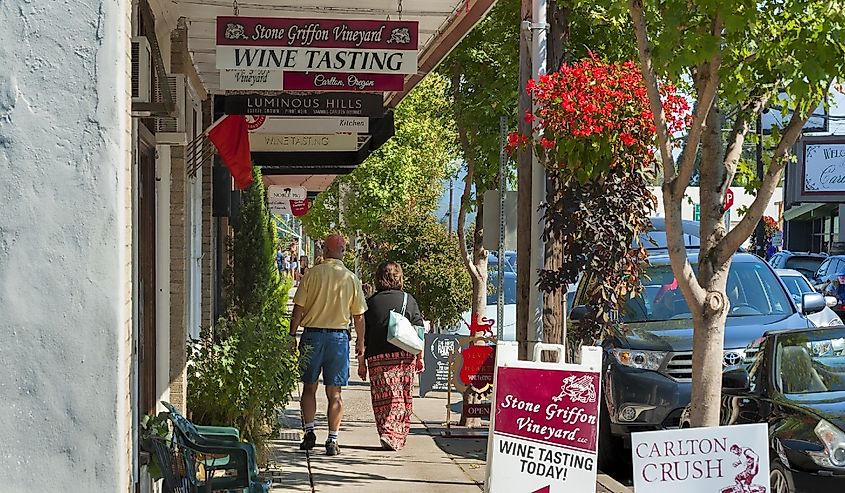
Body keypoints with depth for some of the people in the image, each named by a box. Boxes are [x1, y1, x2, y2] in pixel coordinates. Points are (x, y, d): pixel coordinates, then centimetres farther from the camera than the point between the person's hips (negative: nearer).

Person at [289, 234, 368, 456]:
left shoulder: (312, 274, -3)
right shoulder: (351, 279, 1)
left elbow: (298, 310, -4)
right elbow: (358, 315, 4)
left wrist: (292, 336, 5)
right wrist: (360, 342, 16)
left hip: (312, 335, -1)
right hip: (338, 336, 1)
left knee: (309, 387, 13)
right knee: (334, 392, 4)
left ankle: (309, 431, 5)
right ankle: (332, 440, 0)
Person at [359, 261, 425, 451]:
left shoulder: (371, 302, 4)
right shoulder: (408, 300, 6)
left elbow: (363, 337, 3)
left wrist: (361, 362, 9)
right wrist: (420, 357, 13)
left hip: (378, 357, -1)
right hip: (405, 356, 1)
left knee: (384, 400, 3)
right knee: (404, 399, 7)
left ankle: (387, 434, -8)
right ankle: (397, 438, -2)